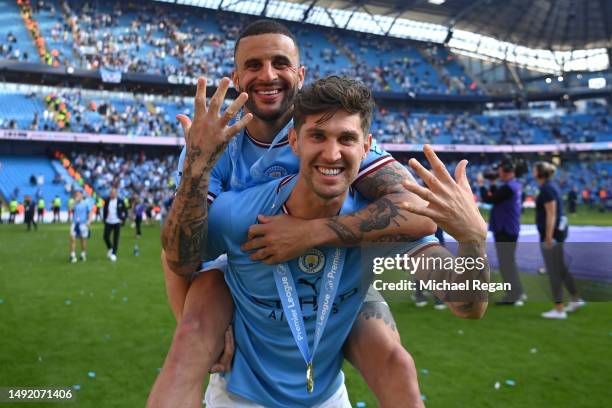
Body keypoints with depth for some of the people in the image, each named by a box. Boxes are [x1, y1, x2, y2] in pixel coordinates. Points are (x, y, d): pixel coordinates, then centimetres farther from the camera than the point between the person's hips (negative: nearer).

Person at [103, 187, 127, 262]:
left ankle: (114, 254, 6)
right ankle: (110, 249, 25)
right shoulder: (107, 200, 3)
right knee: (106, 237, -2)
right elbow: (104, 210, 15)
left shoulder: (120, 201, -4)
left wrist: (123, 220, -5)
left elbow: (125, 212, 2)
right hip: (108, 223, 2)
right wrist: (104, 219, 8)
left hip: (117, 223, -2)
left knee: (116, 239, -2)